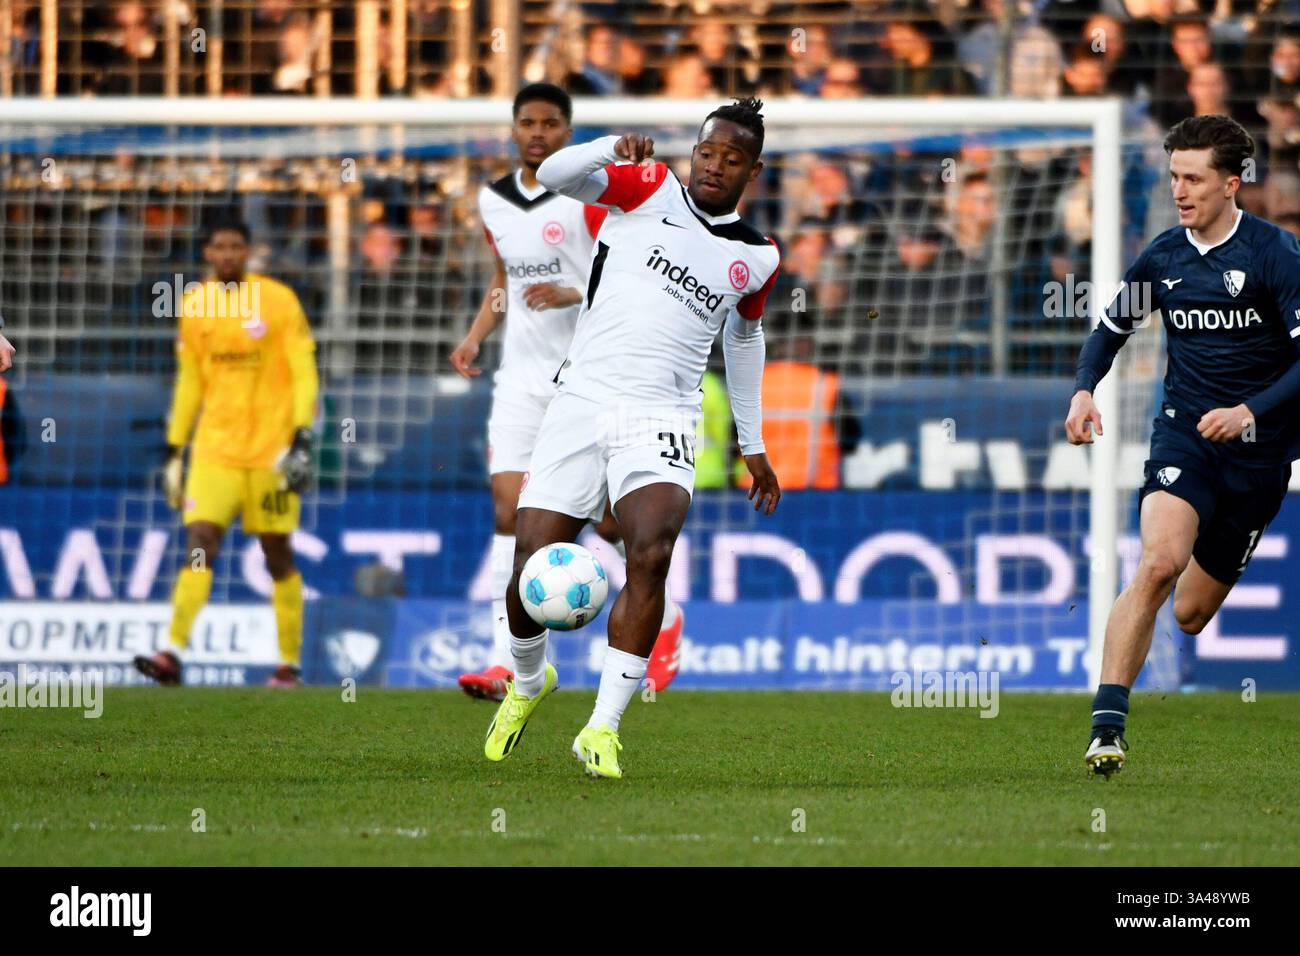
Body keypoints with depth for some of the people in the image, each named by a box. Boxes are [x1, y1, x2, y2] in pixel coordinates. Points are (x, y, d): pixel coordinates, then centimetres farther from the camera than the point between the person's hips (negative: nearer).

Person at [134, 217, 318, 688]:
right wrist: (174, 450, 14)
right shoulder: (194, 305, 8)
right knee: (199, 543, -12)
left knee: (277, 553, 5)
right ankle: (172, 654, -20)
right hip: (214, 450, 3)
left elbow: (303, 373, -5)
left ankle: (290, 663, 14)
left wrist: (302, 437, -17)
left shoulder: (278, 301, -4)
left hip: (270, 451, -2)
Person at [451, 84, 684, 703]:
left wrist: (574, 294, -25)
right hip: (521, 379, 4)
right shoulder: (494, 201, 10)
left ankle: (664, 621, 26)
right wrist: (476, 337, 9)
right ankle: (506, 663, -12)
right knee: (510, 514, -9)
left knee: (609, 520, -1)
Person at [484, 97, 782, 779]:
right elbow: (553, 177, -8)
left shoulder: (757, 258, 13)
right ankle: (528, 681, 31)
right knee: (531, 575, -4)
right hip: (580, 407, -1)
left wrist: (752, 447, 34)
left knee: (651, 555, -26)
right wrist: (610, 150, -28)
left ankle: (602, 729, -21)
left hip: (660, 422, 1)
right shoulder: (650, 190, 5)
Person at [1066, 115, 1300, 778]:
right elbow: (1112, 326, 20)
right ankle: (1106, 724, -27)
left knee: (1192, 614, 4)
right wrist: (1083, 391, 2)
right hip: (1183, 431, 1)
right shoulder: (1162, 257, 4)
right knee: (1158, 563, -25)